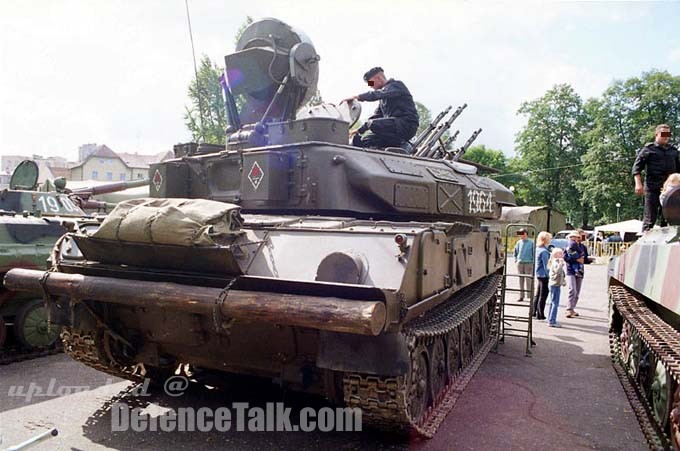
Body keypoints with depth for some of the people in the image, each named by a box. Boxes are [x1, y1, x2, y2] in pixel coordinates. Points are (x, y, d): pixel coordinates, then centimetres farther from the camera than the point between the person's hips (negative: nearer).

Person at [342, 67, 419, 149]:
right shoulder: (384, 97, 24)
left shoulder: (397, 85, -3)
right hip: (393, 126, 9)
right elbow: (377, 115, 26)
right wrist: (359, 130, 17)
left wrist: (357, 97, -29)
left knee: (373, 124, -28)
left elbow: (376, 95, -23)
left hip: (407, 125, -9)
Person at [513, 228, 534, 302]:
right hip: (520, 263, 4)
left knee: (528, 280, -4)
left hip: (528, 263, -4)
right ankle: (521, 296, 13)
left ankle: (529, 296, 4)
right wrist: (516, 259, 7)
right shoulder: (518, 243, 7)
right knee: (521, 280, 7)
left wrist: (532, 261, -6)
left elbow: (534, 253, 0)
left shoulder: (531, 243, -4)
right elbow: (515, 252, 17)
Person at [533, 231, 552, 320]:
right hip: (544, 275, -9)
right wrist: (549, 275, -15)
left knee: (538, 294, 18)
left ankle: (534, 312, 26)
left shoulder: (538, 249, 10)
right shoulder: (544, 251, -20)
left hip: (539, 274, 9)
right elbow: (546, 265, -19)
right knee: (543, 295, 0)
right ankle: (540, 315, 7)